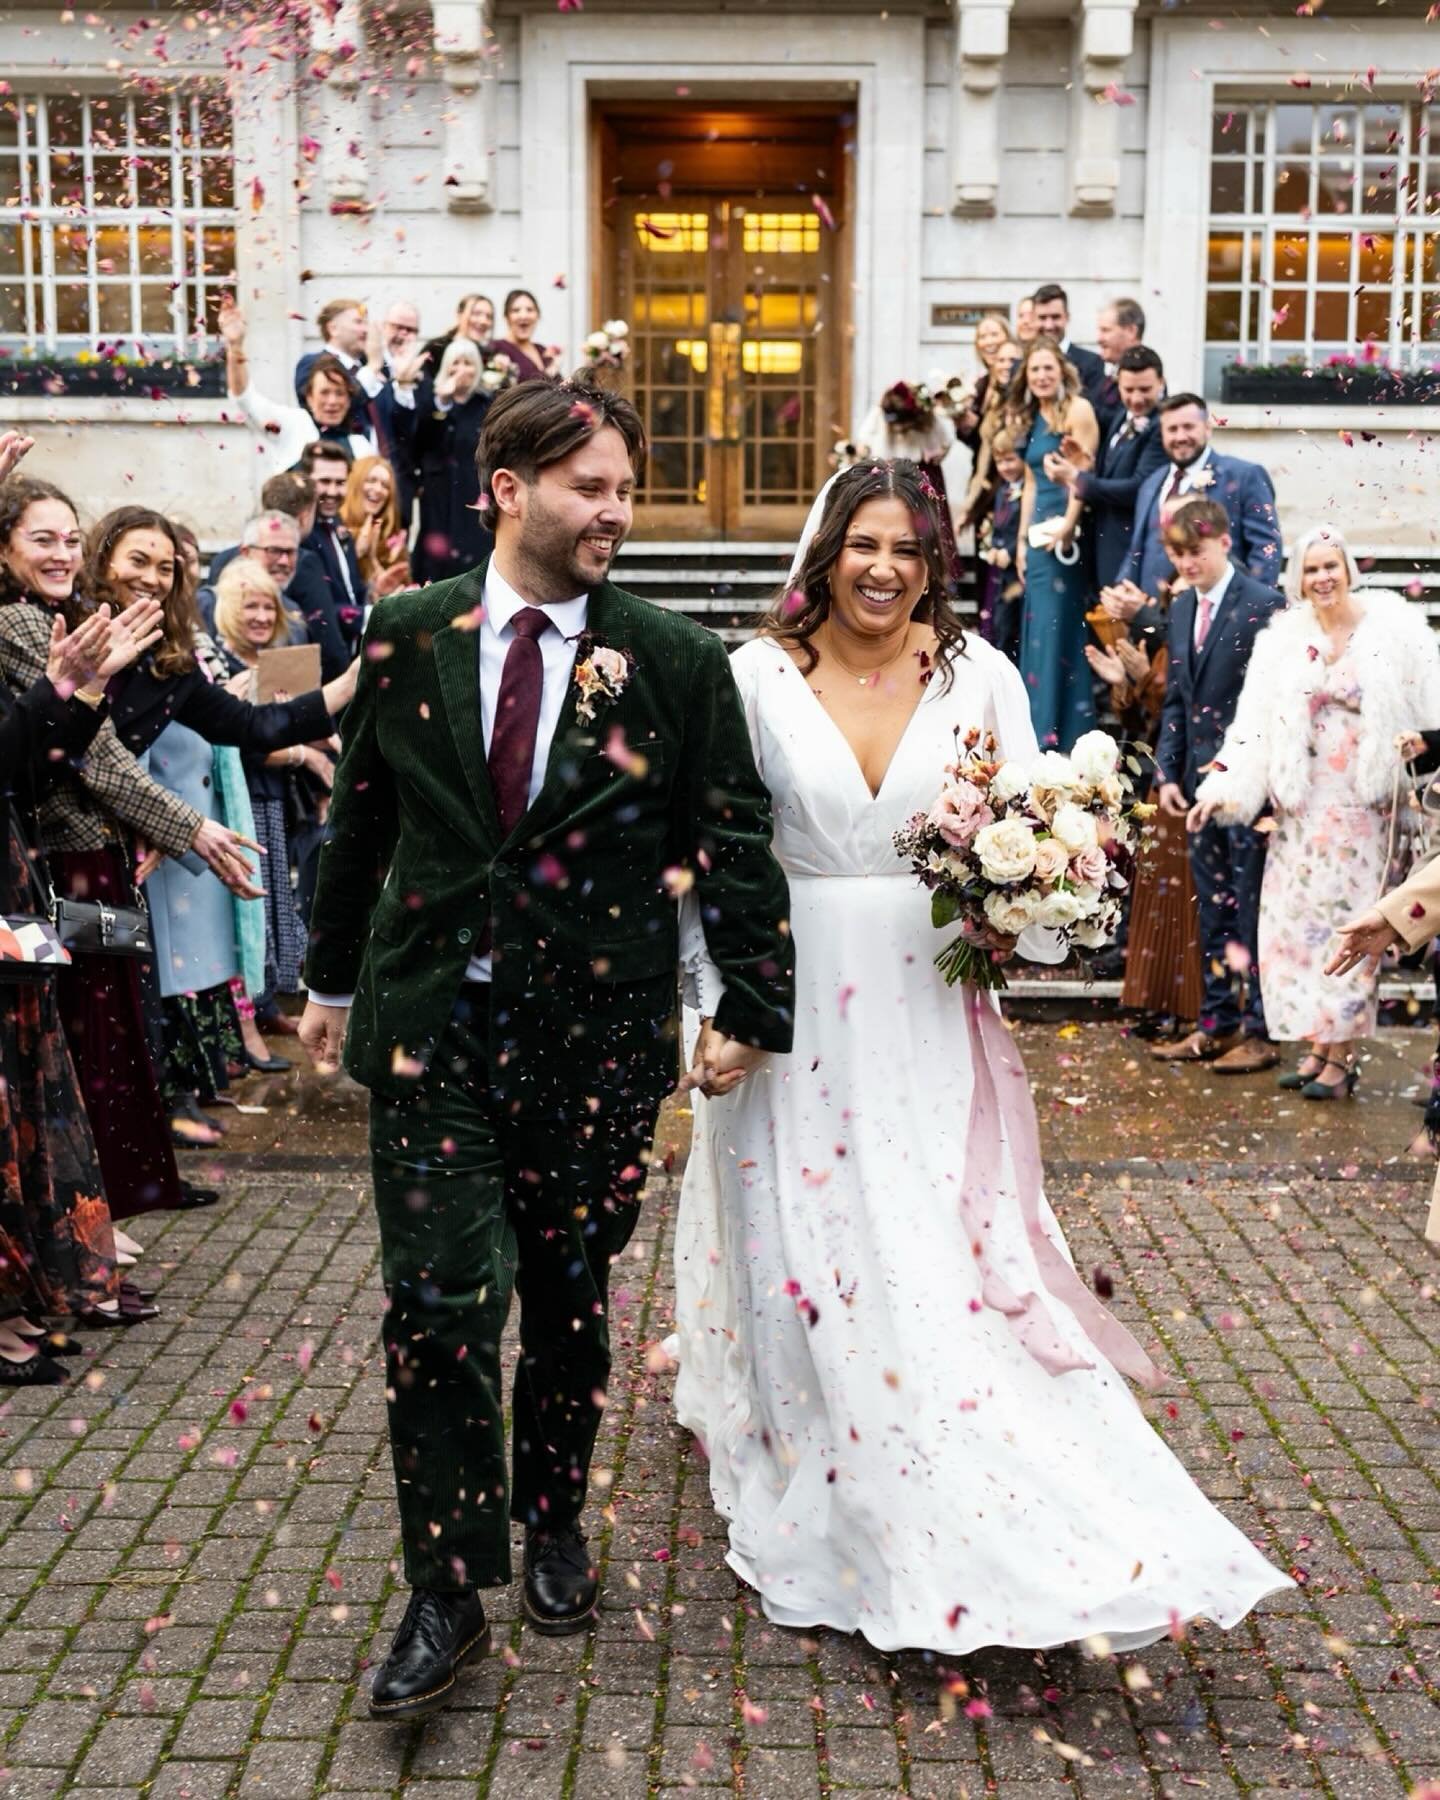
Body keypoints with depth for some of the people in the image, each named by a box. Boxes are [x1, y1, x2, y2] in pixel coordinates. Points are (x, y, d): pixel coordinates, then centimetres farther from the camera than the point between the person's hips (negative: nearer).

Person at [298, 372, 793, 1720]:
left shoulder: (674, 659, -4)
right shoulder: (410, 635, 1)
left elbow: (733, 836, 0)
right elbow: (361, 815, 10)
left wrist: (754, 1002, -2)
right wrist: (332, 973, 16)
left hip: (593, 1029, 0)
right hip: (428, 1016, 1)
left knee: (569, 1293, 13)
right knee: (437, 1300, -2)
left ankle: (553, 1523, 38)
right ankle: (447, 1592, 13)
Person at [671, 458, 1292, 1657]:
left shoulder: (979, 676, 2)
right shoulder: (760, 675, -1)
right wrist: (714, 1003, -5)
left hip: (930, 1009, 1)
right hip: (794, 1004, 0)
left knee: (955, 1263, 1)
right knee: (802, 1253, 9)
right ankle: (823, 1501, 29)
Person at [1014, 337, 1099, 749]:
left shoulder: (1078, 409, -7)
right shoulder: (1032, 419, 16)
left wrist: (1068, 526, -19)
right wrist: (1022, 540, 12)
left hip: (1066, 532, -8)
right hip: (1039, 533, 8)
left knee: (1061, 626, -6)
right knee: (1037, 628, 10)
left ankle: (1064, 729, 1)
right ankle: (1039, 726, 18)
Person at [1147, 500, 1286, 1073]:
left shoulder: (1263, 606, -9)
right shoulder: (1181, 608, 13)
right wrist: (1168, 772, 7)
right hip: (1199, 780, 7)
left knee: (1252, 904, -1)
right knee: (1212, 903, 12)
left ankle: (1261, 1031, 8)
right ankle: (1217, 1023, 21)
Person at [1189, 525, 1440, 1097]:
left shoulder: (1394, 631, -5)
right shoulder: (1284, 639, 4)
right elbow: (1257, 721, -1)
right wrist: (1222, 783, -11)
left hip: (1365, 803, -3)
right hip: (1302, 805, 4)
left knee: (1349, 922, -1)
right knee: (1300, 920, 5)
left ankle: (1342, 1056, 9)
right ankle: (1317, 1046, 18)